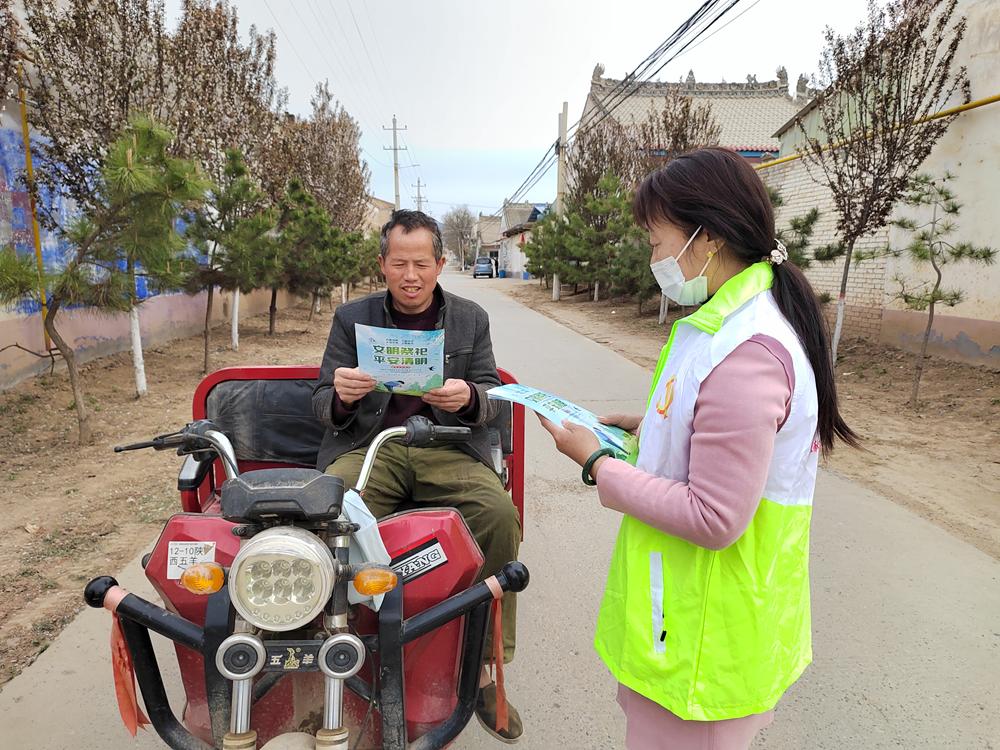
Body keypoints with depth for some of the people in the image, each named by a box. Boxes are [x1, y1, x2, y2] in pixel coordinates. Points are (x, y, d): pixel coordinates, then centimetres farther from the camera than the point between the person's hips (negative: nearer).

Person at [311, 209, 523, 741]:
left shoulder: (471, 319, 13)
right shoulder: (351, 318, 13)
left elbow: (491, 400, 10)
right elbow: (321, 404, 10)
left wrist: (467, 397, -16)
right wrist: (342, 395, -16)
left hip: (448, 449, 0)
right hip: (369, 447, 0)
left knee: (500, 513, -28)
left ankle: (485, 668, -9)